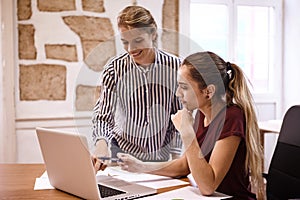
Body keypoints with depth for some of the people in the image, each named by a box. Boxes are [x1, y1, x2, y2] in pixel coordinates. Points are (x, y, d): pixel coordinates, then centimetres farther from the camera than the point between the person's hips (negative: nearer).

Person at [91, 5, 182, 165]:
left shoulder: (175, 66, -6)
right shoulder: (114, 69, -8)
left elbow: (178, 115, 3)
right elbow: (102, 115, -8)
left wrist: (176, 155, 1)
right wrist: (101, 141, -28)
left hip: (161, 155, 1)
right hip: (123, 150, 0)